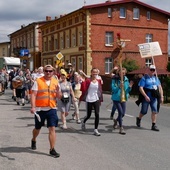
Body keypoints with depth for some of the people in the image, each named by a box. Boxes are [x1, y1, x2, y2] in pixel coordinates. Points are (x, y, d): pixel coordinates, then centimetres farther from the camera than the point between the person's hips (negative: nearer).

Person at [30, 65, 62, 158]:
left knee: (52, 129, -5)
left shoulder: (56, 82, 5)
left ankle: (52, 149, 2)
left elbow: (59, 96, 7)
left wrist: (58, 91, -15)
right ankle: (33, 140, 46)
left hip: (51, 109, 2)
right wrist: (33, 107, -20)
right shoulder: (38, 81, -4)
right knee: (37, 128, 15)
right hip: (40, 109, -1)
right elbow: (33, 94, -9)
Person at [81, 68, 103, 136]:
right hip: (89, 100, -3)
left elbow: (100, 90, 9)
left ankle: (96, 130, 2)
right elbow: (84, 89, -10)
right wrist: (82, 82, -23)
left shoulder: (98, 81, 5)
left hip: (96, 100, 3)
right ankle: (83, 122, 42)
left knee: (97, 114, -6)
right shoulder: (88, 81, -6)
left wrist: (100, 99, 8)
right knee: (88, 115, 8)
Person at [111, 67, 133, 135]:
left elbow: (127, 90, 9)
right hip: (116, 98, -5)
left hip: (123, 98, 5)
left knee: (123, 113, 7)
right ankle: (121, 128, 0)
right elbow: (113, 89, -14)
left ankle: (116, 120, 39)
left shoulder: (126, 80, 5)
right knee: (120, 112, -11)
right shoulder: (115, 80, -8)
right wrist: (119, 86, -29)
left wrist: (130, 87, -10)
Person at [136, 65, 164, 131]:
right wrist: (146, 96, -21)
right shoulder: (144, 78, -5)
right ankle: (139, 119, 34)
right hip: (146, 98, -4)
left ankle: (153, 125, 2)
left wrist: (161, 96, 6)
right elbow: (141, 88, -13)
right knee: (144, 111, 5)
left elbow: (160, 87, 14)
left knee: (155, 111, -4)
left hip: (154, 98, 4)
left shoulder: (156, 78, 12)